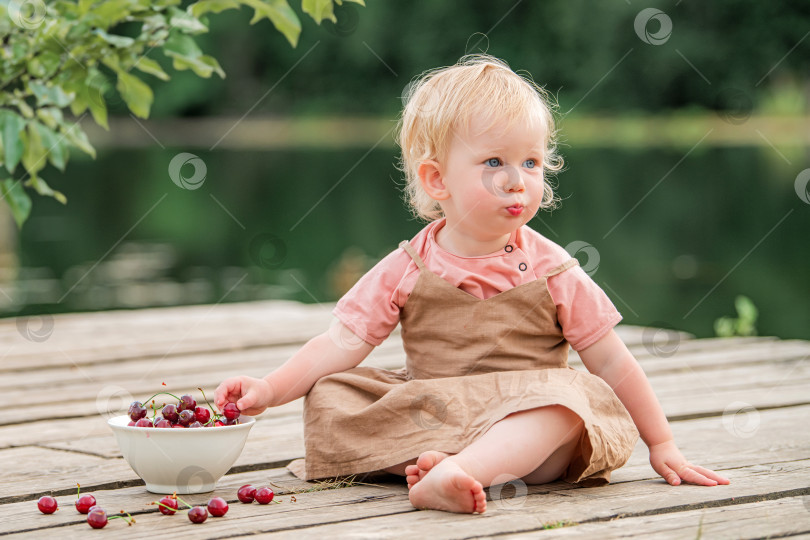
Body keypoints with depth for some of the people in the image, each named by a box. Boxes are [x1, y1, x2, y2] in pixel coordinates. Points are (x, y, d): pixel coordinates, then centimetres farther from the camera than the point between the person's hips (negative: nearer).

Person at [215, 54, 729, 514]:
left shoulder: (552, 272, -2)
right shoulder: (407, 271, -1)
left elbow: (613, 364, 3)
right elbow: (340, 346, -2)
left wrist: (662, 447, 4)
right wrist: (270, 389, -18)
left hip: (528, 422, -2)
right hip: (429, 415, 2)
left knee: (567, 396, -33)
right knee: (329, 396, -14)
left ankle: (455, 470, -51)